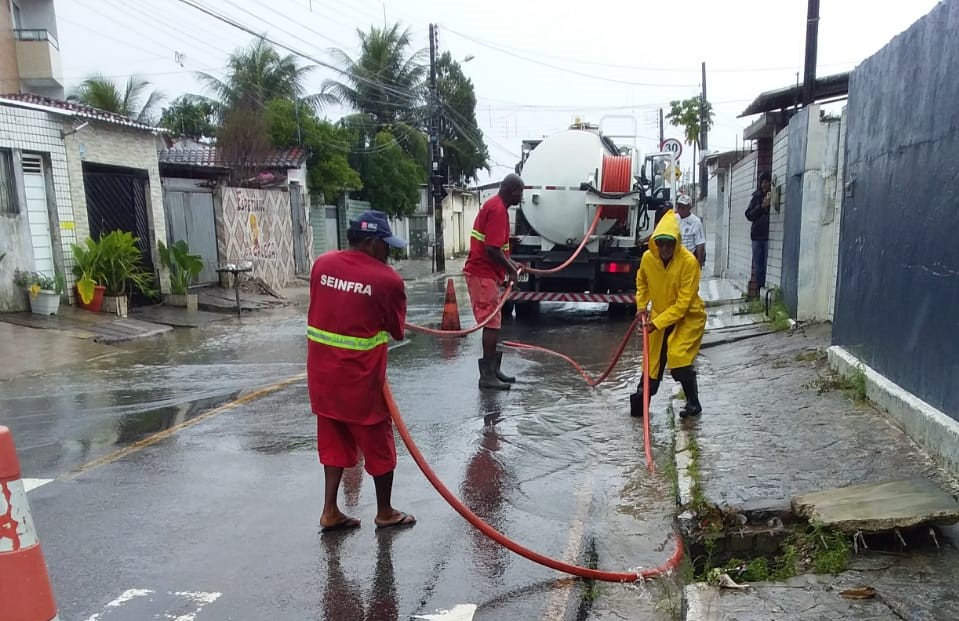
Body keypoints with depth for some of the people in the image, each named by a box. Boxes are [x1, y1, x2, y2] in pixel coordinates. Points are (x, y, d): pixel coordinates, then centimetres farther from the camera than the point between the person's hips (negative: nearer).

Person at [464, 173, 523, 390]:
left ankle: (493, 370, 21)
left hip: (485, 273, 10)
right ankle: (487, 375, -2)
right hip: (484, 274, -10)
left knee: (493, 323, 14)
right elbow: (492, 249, -23)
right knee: (492, 324, -7)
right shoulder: (497, 210, -17)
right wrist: (511, 270, -10)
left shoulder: (494, 206, 16)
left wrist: (511, 264, 21)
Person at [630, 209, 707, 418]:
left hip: (689, 317, -5)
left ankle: (693, 401, -1)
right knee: (653, 359, 10)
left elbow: (683, 303, -26)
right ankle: (641, 397, 27)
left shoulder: (689, 262, -26)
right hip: (659, 316, 5)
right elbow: (642, 282, 12)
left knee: (678, 357, -19)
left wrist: (658, 322, -28)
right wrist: (642, 306, 1)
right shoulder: (647, 258, -12)